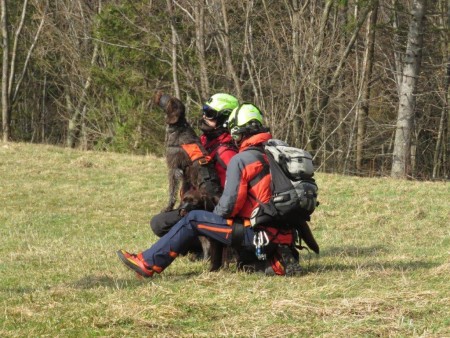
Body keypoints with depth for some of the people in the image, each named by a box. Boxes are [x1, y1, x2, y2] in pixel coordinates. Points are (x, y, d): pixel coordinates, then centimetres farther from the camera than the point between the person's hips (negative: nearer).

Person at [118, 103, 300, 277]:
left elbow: (230, 201, -14)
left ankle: (149, 263, 5)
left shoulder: (241, 160, -11)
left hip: (255, 232, -7)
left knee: (193, 220, 3)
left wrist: (217, 214, 5)